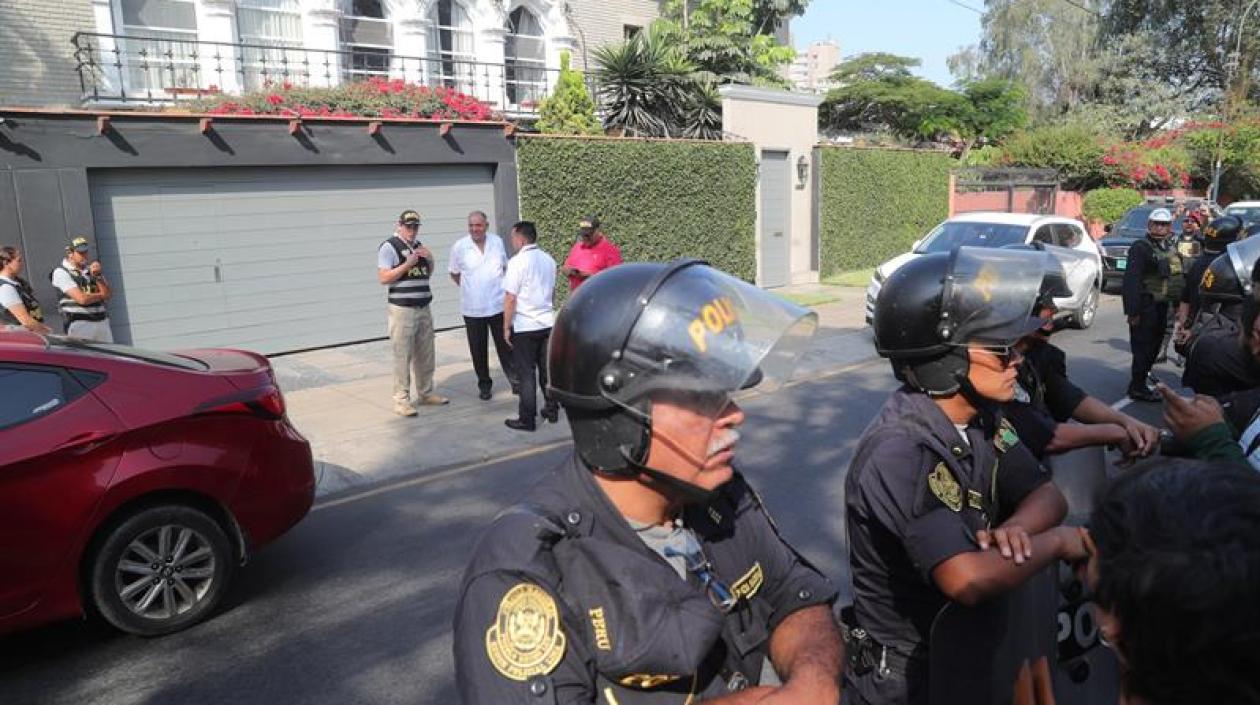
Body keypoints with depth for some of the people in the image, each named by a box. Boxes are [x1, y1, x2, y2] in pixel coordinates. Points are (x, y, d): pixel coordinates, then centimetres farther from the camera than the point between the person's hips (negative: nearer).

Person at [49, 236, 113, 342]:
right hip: (79, 324, -5)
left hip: (102, 321, 5)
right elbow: (82, 298, -13)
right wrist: (101, 295, 4)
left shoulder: (91, 269, 15)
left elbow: (108, 294, 5)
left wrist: (98, 276, -7)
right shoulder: (61, 272, -2)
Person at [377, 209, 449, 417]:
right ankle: (401, 400, 1)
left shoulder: (418, 245, 15)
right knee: (402, 356, -6)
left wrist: (430, 259, 5)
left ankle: (425, 394, 26)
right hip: (402, 309, -7)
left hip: (424, 308, 7)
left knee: (425, 355, 13)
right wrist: (407, 264, -18)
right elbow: (383, 278, -14)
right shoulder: (389, 247, -6)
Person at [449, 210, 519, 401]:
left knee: (506, 347, 5)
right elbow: (455, 274, 7)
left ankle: (515, 381, 14)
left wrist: (503, 288, 10)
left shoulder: (497, 242, 2)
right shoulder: (459, 246, -5)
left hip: (498, 305, 1)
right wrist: (470, 289, 4)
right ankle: (484, 384, 21)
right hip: (473, 309, -1)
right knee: (478, 350, 7)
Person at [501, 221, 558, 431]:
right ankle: (552, 410, 24)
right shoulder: (548, 260, 7)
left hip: (524, 327, -6)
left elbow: (510, 298, -16)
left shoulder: (517, 261, -14)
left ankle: (526, 419, 5)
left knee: (526, 374, 0)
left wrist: (506, 327, -9)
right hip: (548, 323, 6)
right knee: (547, 369, 15)